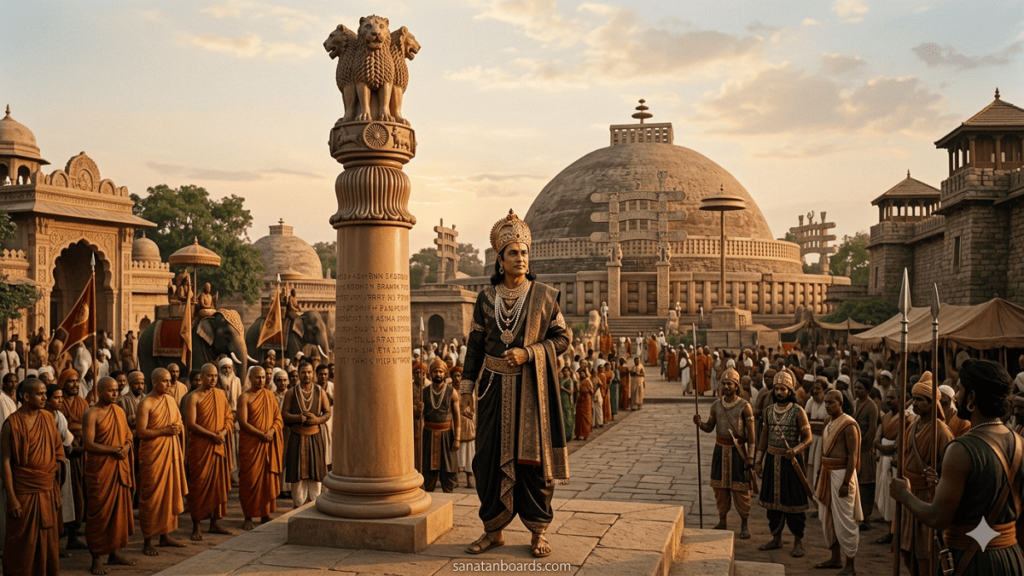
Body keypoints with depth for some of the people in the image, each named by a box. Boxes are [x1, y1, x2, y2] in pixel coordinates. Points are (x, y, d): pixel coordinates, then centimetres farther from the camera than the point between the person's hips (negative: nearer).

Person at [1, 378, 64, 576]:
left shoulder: (48, 418, 4)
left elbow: (58, 448, 15)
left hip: (47, 490, 5)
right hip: (24, 491, -5)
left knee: (47, 539, 12)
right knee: (22, 542, 5)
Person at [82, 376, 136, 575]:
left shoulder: (119, 411, 10)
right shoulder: (92, 414, -10)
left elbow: (128, 435, 14)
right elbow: (89, 444, -17)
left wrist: (126, 447, -7)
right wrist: (114, 450, -21)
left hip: (121, 468, 6)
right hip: (100, 469, -6)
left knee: (119, 510, 10)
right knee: (100, 512, 0)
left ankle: (114, 553, 21)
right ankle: (97, 557, 9)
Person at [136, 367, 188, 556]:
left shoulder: (171, 400, 11)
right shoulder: (146, 403, -10)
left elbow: (180, 423, 19)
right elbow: (140, 432, -16)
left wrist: (178, 427, -3)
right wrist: (164, 431, -20)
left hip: (171, 452, 7)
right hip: (152, 454, -7)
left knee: (170, 492, 11)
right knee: (152, 496, -2)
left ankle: (165, 535, 22)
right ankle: (147, 541, 6)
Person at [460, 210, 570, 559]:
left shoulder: (544, 296, 0)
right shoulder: (486, 298, 5)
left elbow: (562, 337, 1)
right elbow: (475, 344, 8)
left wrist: (528, 353, -13)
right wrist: (467, 386, 2)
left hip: (531, 387, -2)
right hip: (495, 387, 2)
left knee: (533, 454, 2)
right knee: (491, 456, 5)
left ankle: (538, 531, 14)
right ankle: (493, 529, 18)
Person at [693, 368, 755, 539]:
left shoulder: (744, 406, -9)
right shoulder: (716, 405, 4)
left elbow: (751, 433, -8)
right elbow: (710, 427, 9)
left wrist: (750, 456, -14)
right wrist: (699, 424, -14)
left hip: (738, 450, -4)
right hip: (720, 449, 4)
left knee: (740, 488, 0)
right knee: (720, 486, 10)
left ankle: (744, 524, 15)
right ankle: (722, 521, 23)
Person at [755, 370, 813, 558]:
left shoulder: (798, 412, -9)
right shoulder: (768, 411, 6)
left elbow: (807, 438, -10)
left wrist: (795, 450, -27)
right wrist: (759, 461, 11)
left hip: (791, 461, -5)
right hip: (772, 460, 5)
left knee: (793, 500, 0)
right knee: (772, 499, 11)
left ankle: (798, 541, 13)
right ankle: (776, 538, 24)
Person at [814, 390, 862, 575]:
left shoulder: (848, 425, -15)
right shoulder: (829, 422, 11)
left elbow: (853, 455, -18)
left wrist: (846, 482, -22)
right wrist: (823, 476, 15)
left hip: (841, 474, -9)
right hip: (828, 473, 9)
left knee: (844, 520, -3)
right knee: (828, 518, 15)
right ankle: (835, 559, 27)